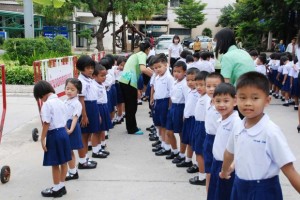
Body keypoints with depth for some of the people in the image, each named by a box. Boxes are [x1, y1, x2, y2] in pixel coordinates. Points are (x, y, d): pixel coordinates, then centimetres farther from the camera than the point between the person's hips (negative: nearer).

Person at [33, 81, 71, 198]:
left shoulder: (47, 104, -15)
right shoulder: (60, 102, 9)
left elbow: (46, 124, -17)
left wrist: (42, 139, -11)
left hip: (54, 134, -8)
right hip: (63, 132, 8)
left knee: (55, 164, 4)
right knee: (63, 162, 14)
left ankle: (56, 189, 15)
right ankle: (61, 186, 25)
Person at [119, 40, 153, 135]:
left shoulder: (137, 54, 23)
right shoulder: (142, 55, -3)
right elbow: (143, 69, -20)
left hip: (124, 81, 9)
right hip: (129, 82, -9)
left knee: (129, 105, 18)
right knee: (132, 106, 2)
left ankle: (130, 127, 28)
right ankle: (132, 129, 12)